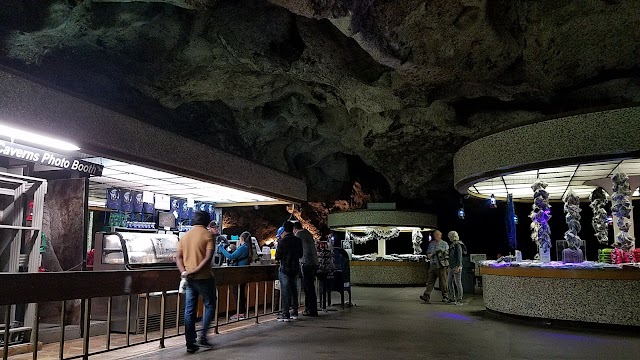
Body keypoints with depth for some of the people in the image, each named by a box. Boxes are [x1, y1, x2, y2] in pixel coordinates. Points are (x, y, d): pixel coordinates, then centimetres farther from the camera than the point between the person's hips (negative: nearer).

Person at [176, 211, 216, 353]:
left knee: (190, 310, 8)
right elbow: (208, 258, -17)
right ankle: (202, 337, 4)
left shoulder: (185, 236, 12)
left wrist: (184, 271, -6)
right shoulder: (208, 235, -6)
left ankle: (190, 343, 10)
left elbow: (178, 257, 5)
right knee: (209, 306, 10)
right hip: (204, 277, -5)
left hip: (189, 278, 5)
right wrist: (195, 271, -18)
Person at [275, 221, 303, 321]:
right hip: (295, 268, 6)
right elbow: (300, 255, 11)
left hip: (285, 268, -5)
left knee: (285, 291, -1)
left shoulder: (282, 241, -13)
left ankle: (285, 314, -1)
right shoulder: (298, 240, 3)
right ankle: (294, 312, 19)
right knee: (294, 290, 14)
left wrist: (278, 258, 9)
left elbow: (277, 256, -12)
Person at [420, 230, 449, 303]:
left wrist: (443, 252, -17)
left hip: (441, 265, -3)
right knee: (430, 281, -3)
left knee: (443, 282, 0)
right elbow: (428, 254, 16)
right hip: (433, 265, 3)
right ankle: (426, 296, -8)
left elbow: (448, 254, 2)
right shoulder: (431, 244, 16)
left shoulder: (444, 244, 7)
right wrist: (432, 254, -6)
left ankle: (445, 296, 11)